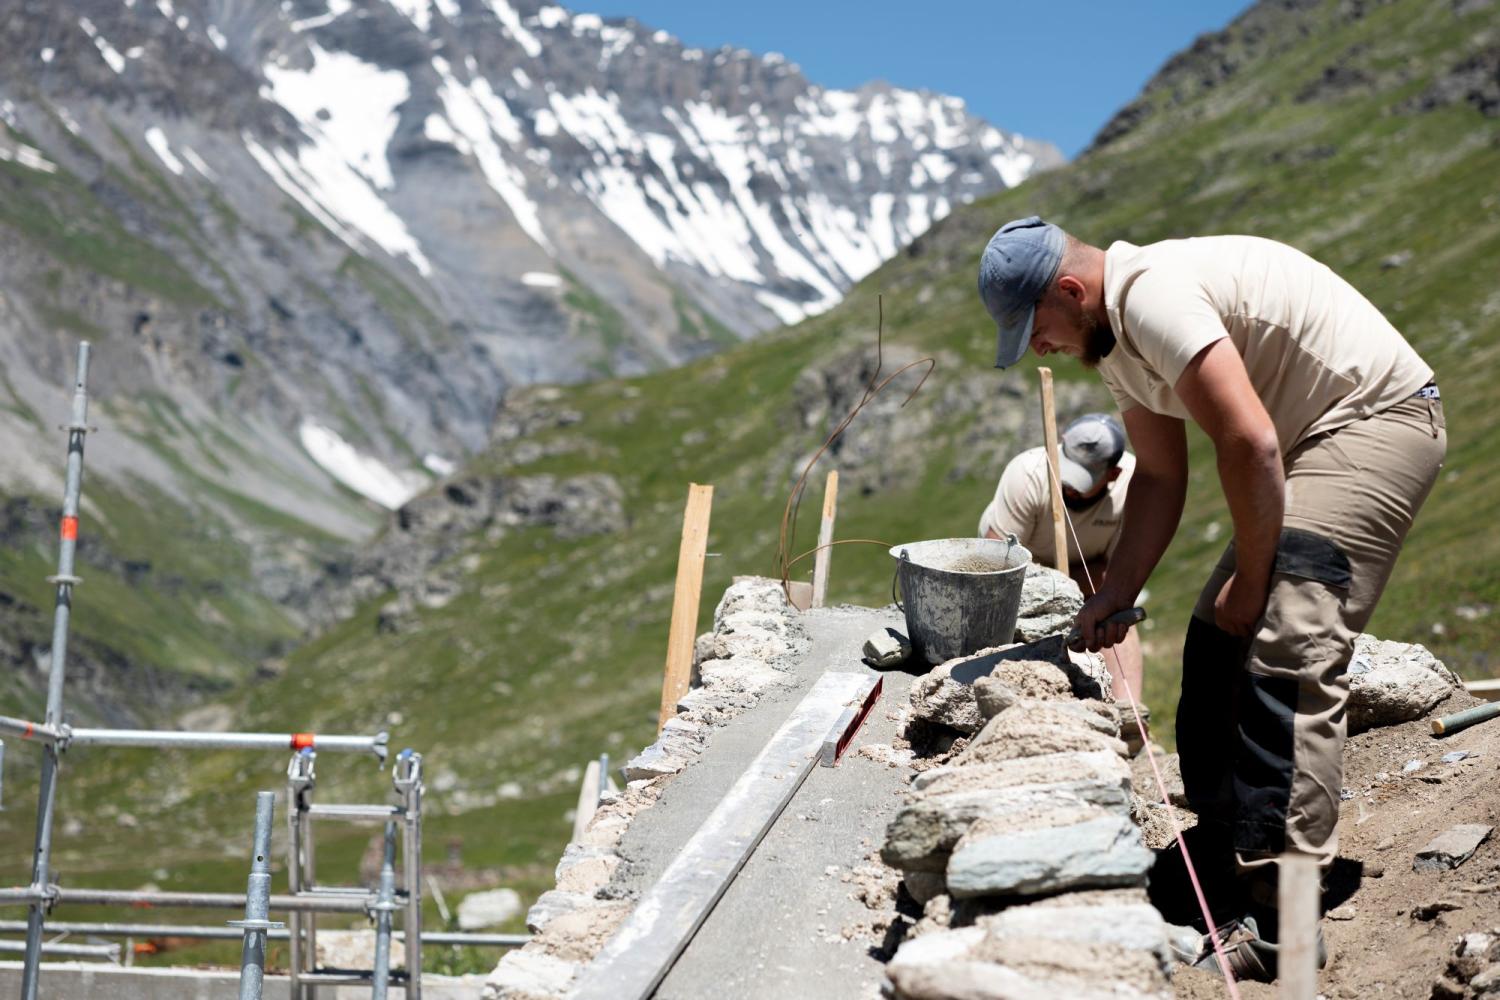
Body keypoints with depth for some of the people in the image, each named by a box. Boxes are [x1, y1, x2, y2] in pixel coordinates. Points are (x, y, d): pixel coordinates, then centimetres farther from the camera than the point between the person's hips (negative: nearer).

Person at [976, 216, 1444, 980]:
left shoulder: (1153, 296, -23)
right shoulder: (1112, 339, 10)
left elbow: (1250, 445, -27)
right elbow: (1160, 476, 16)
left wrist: (1252, 579, -16)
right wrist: (1112, 597, 10)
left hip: (1378, 417, -11)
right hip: (1318, 438, 11)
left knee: (1286, 651, -21)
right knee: (1218, 642, 10)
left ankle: (1277, 916, -23)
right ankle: (1224, 853, 19)